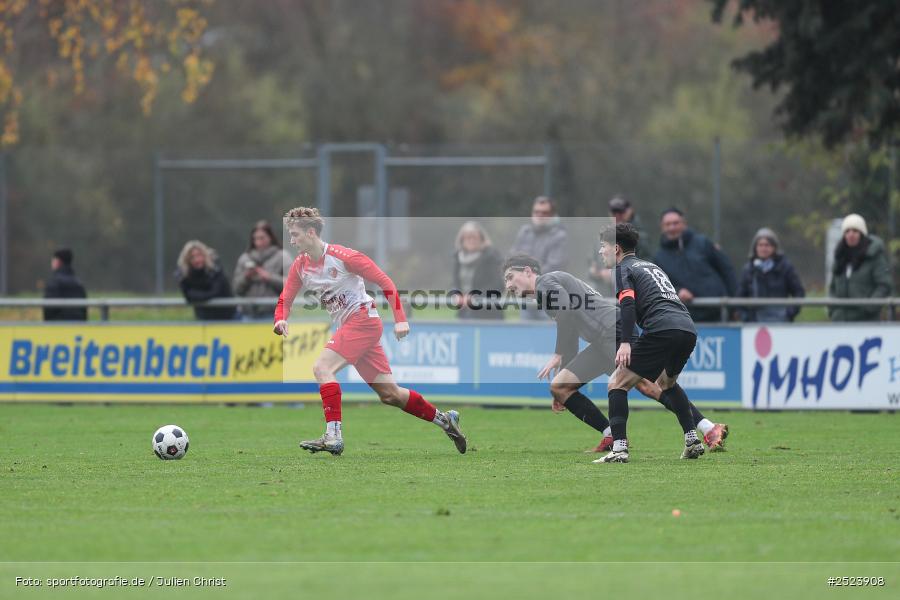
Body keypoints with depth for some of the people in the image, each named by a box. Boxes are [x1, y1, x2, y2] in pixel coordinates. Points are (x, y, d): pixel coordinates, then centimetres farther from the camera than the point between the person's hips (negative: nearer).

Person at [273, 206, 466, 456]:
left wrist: (400, 319, -16)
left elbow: (385, 282, -11)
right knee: (389, 394, 9)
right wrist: (281, 320, -12)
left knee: (322, 368, -23)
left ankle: (333, 436, -27)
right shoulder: (300, 266, 6)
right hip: (348, 326, 8)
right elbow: (285, 299, 12)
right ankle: (445, 420, 23)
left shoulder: (342, 256, -14)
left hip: (363, 319, -8)